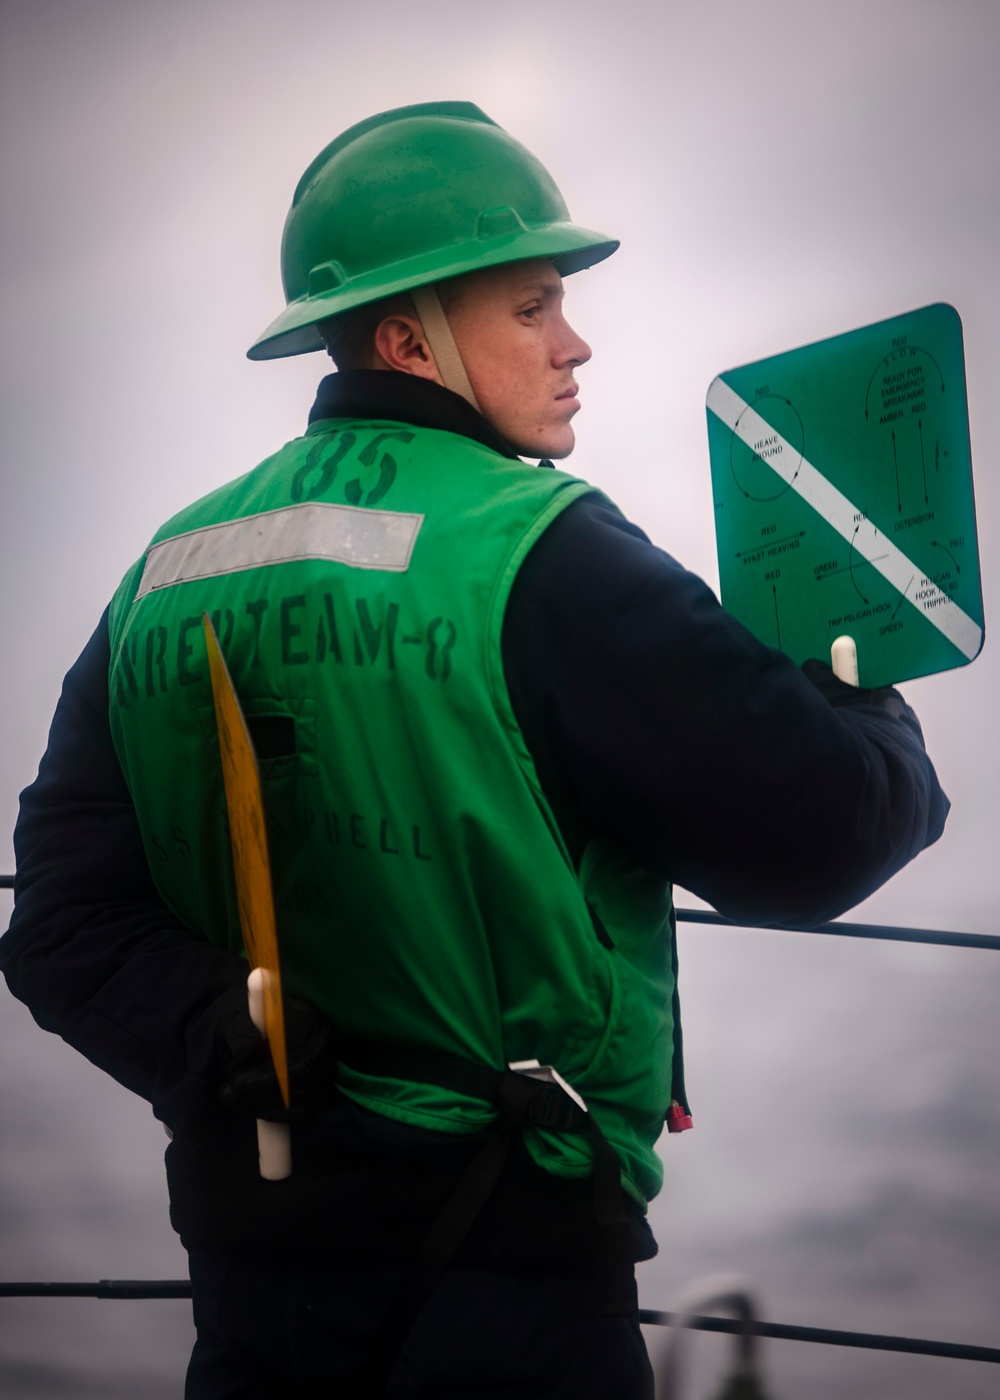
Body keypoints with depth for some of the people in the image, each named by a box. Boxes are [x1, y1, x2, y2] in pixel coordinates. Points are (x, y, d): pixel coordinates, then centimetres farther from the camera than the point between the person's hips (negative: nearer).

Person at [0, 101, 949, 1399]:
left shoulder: (166, 579, 6)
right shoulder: (539, 560, -15)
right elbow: (810, 831, -17)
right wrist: (879, 729, 4)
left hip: (251, 1249, 6)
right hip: (505, 1249, -6)